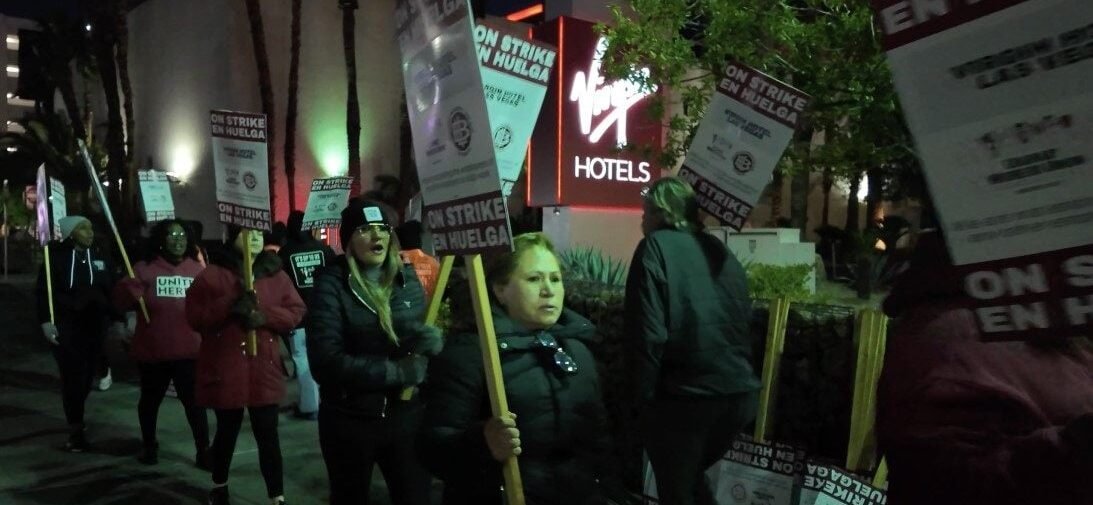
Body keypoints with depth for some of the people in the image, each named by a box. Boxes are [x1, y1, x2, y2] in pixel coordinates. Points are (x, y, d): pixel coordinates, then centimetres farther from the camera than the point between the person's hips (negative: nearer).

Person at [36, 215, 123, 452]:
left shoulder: (101, 259, 8)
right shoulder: (56, 258, -3)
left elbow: (113, 291, 10)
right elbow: (43, 291, -5)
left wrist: (117, 320, 6)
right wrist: (46, 321, -13)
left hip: (94, 327, 4)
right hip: (65, 328, -4)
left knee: (86, 377, 8)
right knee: (72, 378, -8)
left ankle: (75, 420, 29)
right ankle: (76, 430, 0)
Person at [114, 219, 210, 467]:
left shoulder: (198, 270, 3)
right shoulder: (145, 269, -3)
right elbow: (122, 300, -9)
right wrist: (131, 288, -28)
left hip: (189, 352, 0)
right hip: (153, 352, 0)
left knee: (195, 402, 0)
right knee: (150, 400, 18)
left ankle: (203, 451, 7)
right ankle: (149, 446, 36)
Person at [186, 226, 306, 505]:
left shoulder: (276, 274, 4)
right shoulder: (212, 274, -2)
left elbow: (297, 313, 1)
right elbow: (194, 316, -8)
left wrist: (266, 316, -16)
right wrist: (229, 306, -23)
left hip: (264, 370, 1)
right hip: (225, 369, -1)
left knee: (268, 435, 1)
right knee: (227, 431, 16)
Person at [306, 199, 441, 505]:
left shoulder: (407, 278, 1)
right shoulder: (331, 285, -12)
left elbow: (426, 334, 6)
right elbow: (326, 363, -21)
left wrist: (433, 340, -18)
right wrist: (398, 371, -24)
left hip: (406, 414, 3)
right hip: (349, 420, -3)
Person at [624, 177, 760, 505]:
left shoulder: (655, 247, -6)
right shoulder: (720, 250, 12)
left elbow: (649, 333, -14)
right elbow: (744, 320, 17)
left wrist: (645, 395, -5)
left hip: (684, 396, -6)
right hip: (739, 393, 6)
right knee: (691, 478, 28)